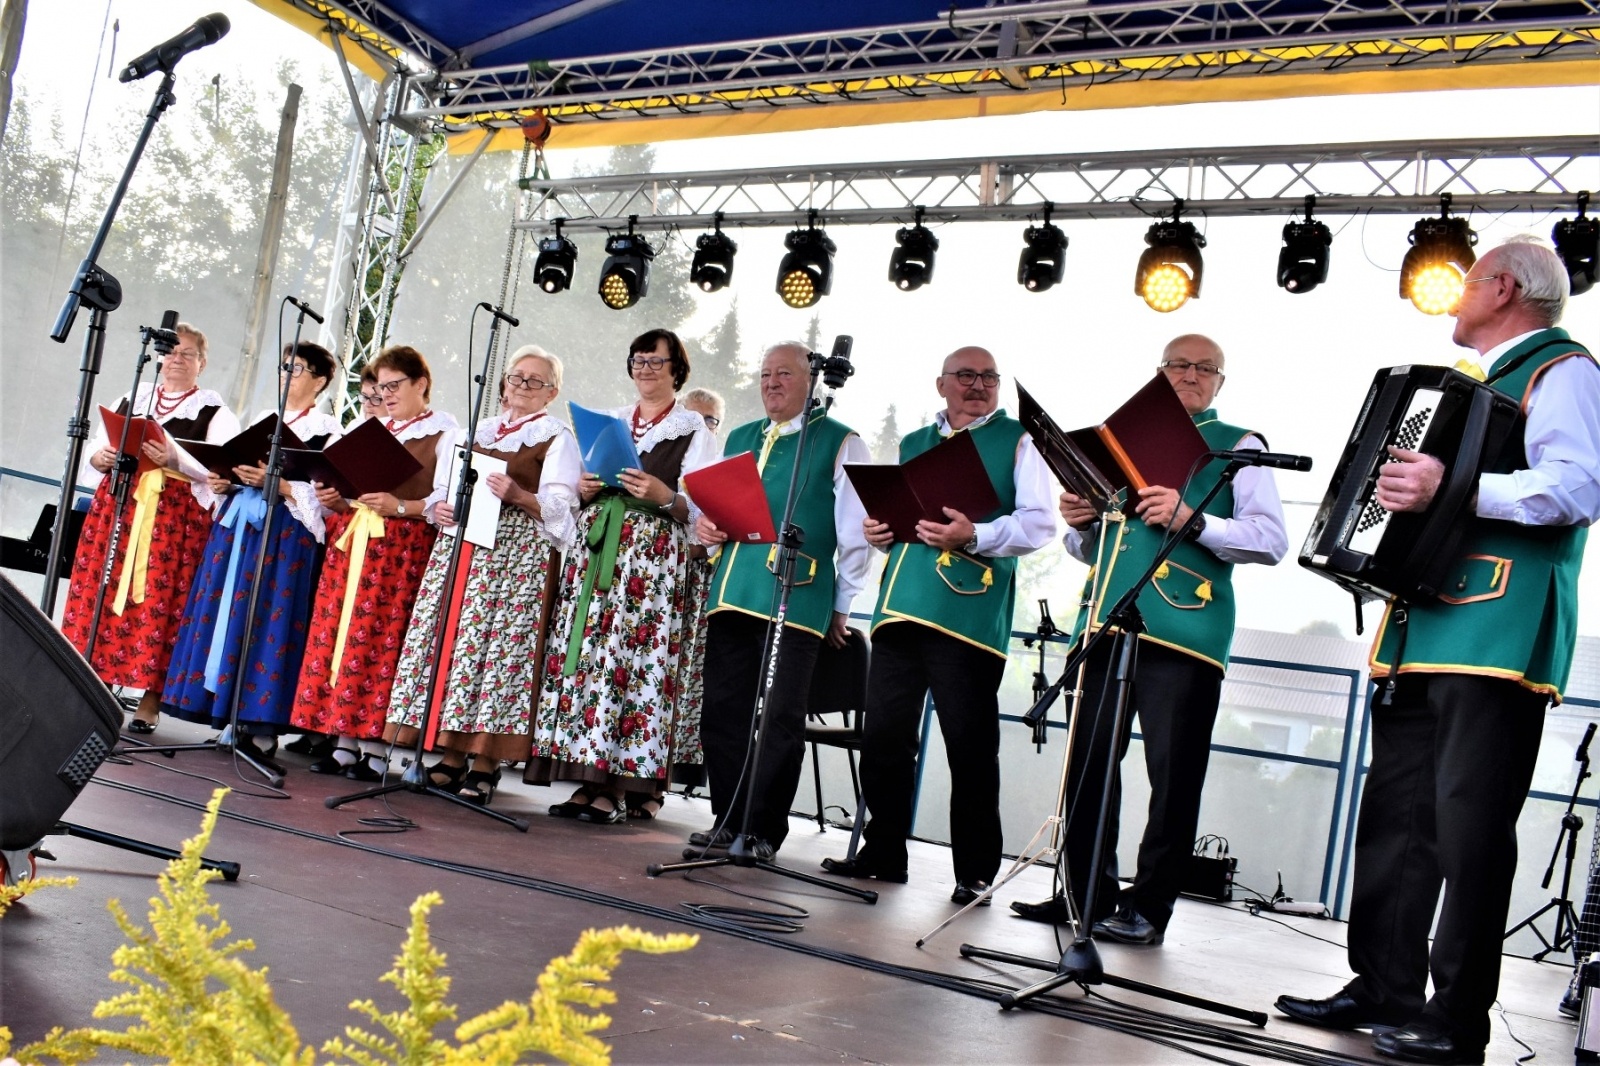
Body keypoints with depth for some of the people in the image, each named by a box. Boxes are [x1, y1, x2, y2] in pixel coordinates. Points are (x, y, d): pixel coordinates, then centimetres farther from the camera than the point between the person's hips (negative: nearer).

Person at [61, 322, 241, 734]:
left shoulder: (215, 413, 5)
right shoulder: (130, 400, 18)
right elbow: (94, 450, 18)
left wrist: (175, 459, -23)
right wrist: (100, 458, -5)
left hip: (176, 517, -4)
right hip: (117, 506, 4)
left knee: (158, 603, -7)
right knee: (100, 593, -1)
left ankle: (150, 700, -3)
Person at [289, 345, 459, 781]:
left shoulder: (445, 433, 2)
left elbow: (449, 499, -9)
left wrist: (399, 507, -21)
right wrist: (335, 499, 2)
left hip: (402, 548, -6)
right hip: (351, 541, 6)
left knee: (382, 642, -9)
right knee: (335, 635, 1)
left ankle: (375, 749, -4)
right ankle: (343, 742, 7)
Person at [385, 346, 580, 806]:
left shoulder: (557, 438, 4)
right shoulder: (479, 431, 21)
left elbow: (560, 506, -7)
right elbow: (446, 483, 21)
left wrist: (519, 496, -24)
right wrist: (440, 506, 0)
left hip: (518, 552, -6)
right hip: (460, 546, 6)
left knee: (499, 644, -10)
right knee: (450, 638, -1)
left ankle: (484, 763, -7)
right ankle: (452, 755, 5)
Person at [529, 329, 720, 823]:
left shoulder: (695, 430, 6)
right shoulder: (608, 421, 21)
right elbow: (582, 490, 23)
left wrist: (663, 496, -18)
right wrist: (584, 488, 2)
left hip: (653, 556, -5)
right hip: (595, 550, 5)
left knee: (632, 661, -10)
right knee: (582, 653, -2)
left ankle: (615, 787, -7)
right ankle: (587, 778, 3)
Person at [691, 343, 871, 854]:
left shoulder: (841, 443, 3)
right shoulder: (739, 438, 21)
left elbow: (855, 534, 1)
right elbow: (711, 502, 28)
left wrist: (841, 606, 0)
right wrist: (703, 522, 4)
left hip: (796, 599, -6)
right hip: (731, 594, 6)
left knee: (779, 718, -4)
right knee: (722, 708, 6)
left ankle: (763, 832, 4)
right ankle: (727, 820, 17)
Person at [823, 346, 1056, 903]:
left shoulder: (1018, 441, 6)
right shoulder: (911, 445, 23)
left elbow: (1039, 523, -5)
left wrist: (975, 536, -21)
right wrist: (877, 529, 6)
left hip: (969, 613, -5)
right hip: (901, 606, 6)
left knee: (970, 747, -2)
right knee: (883, 735, 8)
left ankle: (976, 872, 9)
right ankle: (884, 853, 22)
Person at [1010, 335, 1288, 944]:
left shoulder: (1238, 447, 8)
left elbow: (1271, 540, -5)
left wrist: (1191, 518, -18)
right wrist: (1081, 523, 4)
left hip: (1184, 630, -5)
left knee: (1173, 775, -3)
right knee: (1087, 763, 5)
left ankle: (1148, 909, 6)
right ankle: (1087, 895, 16)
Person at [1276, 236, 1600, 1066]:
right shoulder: (1472, 382, 26)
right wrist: (1403, 488, 22)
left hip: (1496, 641, -9)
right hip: (1422, 631, 9)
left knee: (1469, 831, -8)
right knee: (1395, 816, 8)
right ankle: (1384, 988, 15)